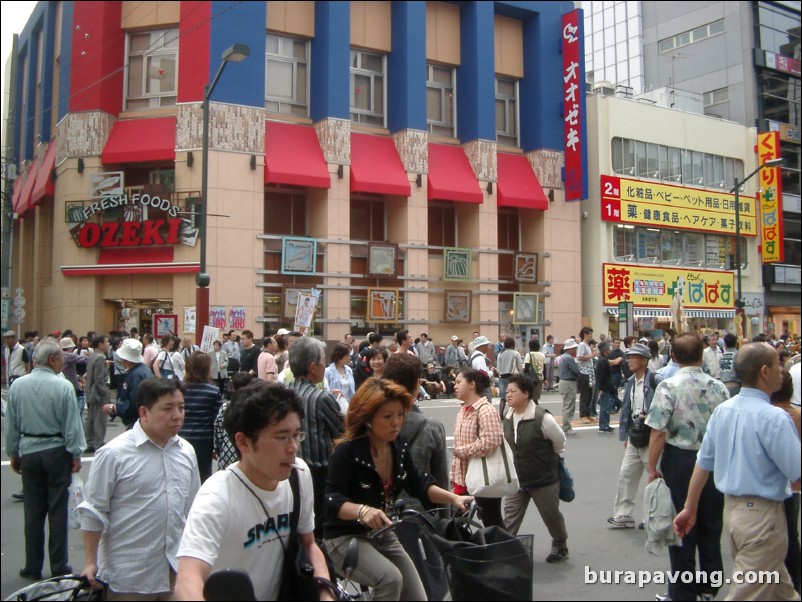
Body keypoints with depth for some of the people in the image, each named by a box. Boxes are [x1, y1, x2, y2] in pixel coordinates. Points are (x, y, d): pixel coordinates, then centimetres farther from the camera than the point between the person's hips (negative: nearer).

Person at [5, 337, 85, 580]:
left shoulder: (17, 385, -2)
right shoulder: (63, 386, -14)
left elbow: (11, 425, 5)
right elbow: (72, 424, -11)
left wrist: (13, 454, 15)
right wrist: (76, 454, -1)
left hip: (29, 453, 3)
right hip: (56, 452, -3)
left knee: (33, 511, 11)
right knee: (58, 510, 6)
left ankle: (33, 567, 18)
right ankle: (59, 567, 13)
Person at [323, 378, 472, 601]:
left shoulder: (399, 447, -3)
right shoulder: (347, 451, -24)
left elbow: (419, 484, 4)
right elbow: (332, 501, -30)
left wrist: (453, 497, -12)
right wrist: (362, 510, -49)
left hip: (383, 535, 7)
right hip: (345, 537, -7)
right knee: (391, 578, -32)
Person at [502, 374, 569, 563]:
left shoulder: (543, 418, -24)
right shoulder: (507, 418, -6)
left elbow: (560, 443, -8)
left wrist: (550, 462, 5)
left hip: (544, 480, -4)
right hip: (517, 479, 4)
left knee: (551, 516, 16)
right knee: (509, 519, 0)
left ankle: (560, 547, 41)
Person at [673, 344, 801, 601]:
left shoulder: (722, 410, 2)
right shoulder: (773, 417, -20)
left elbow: (703, 463, 6)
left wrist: (689, 508, 13)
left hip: (731, 509, 8)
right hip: (762, 514, -7)